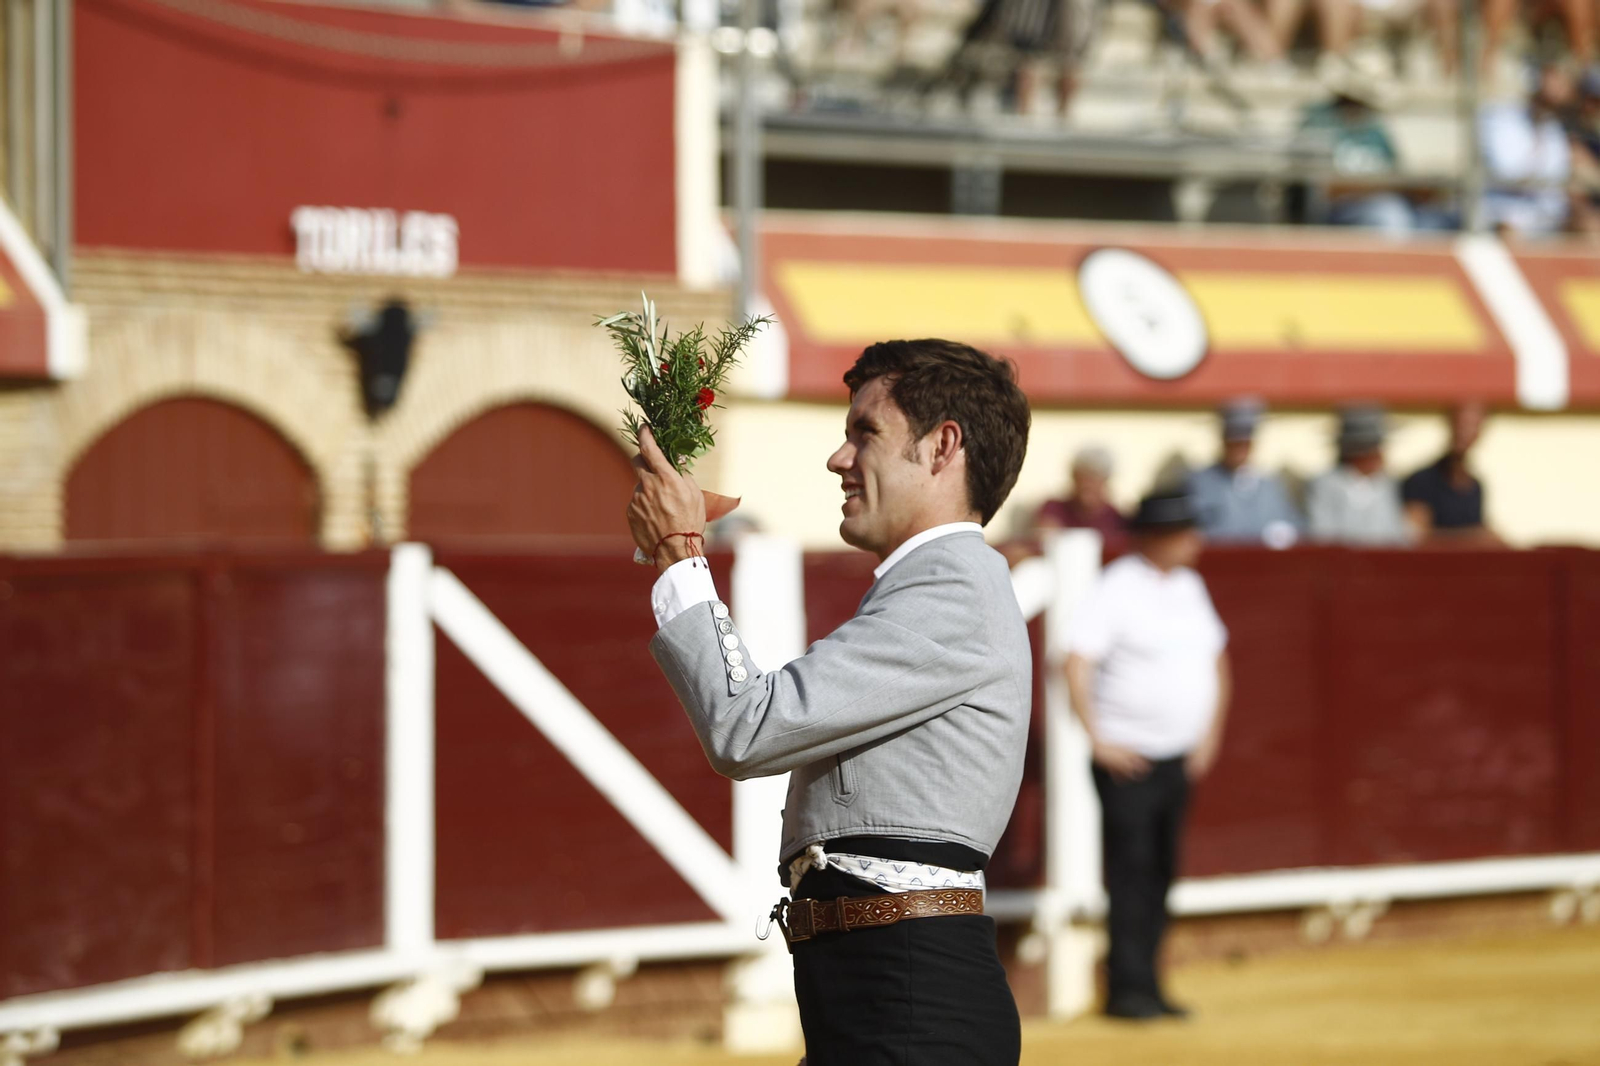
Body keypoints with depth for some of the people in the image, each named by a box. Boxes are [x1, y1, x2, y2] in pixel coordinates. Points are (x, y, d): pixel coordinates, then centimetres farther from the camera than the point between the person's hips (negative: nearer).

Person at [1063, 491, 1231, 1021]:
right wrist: (1098, 739, -17)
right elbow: (1077, 663, -17)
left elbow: (1216, 660, 23)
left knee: (1161, 875, 9)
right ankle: (1127, 988, -3)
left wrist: (1211, 734, 16)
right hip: (1127, 759, -7)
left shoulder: (1189, 587, 12)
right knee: (1131, 873, -7)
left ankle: (1147, 988, 16)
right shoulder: (1118, 588, -11)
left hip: (1179, 759, 7)